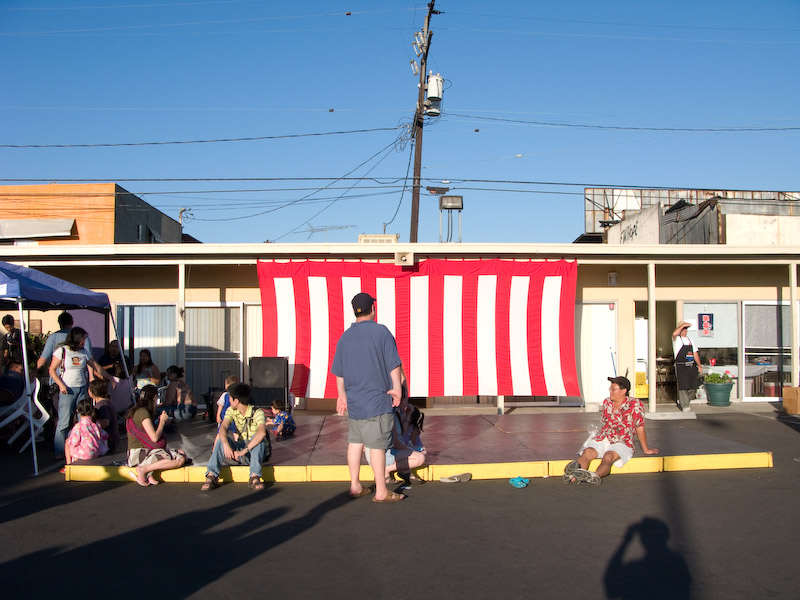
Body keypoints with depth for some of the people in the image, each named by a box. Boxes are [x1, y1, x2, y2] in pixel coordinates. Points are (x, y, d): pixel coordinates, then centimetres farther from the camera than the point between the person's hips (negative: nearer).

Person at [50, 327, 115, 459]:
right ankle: (59, 451, 1)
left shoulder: (84, 352, 11)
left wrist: (110, 378, 17)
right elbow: (52, 370, -2)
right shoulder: (62, 351, -2)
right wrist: (61, 385, -13)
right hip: (67, 390, -5)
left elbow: (96, 367, 17)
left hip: (82, 389, 5)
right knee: (64, 421, -6)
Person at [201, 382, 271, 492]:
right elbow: (223, 428, -19)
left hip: (259, 451, -4)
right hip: (242, 450, 4)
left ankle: (255, 477, -42)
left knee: (258, 437, -35)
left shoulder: (257, 413, -21)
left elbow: (262, 433, -40)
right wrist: (226, 444, -39)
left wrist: (244, 451, -45)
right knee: (222, 439, -20)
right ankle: (211, 476, -29)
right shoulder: (232, 411, -2)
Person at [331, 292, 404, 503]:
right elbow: (394, 365, -11)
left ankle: (355, 486, 21)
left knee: (355, 442, 14)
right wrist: (397, 389, -3)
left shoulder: (345, 337, 9)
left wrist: (342, 396, 24)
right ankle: (381, 492, 3)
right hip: (377, 399, -6)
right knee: (377, 445, -3)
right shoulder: (381, 331, -8)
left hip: (354, 400, 6)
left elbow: (339, 373, 15)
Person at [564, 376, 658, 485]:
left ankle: (595, 475, -67)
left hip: (622, 443, -4)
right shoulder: (606, 402, 15)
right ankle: (574, 474, -57)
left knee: (608, 457, -37)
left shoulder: (634, 404, 0)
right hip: (601, 440, 4)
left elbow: (640, 429, 4)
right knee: (587, 452, -30)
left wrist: (646, 450, 10)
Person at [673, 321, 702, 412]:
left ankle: (680, 401, 25)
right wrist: (683, 325, -20)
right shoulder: (677, 339, -1)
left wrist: (699, 365, 12)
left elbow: (695, 353, 20)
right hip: (681, 367, -6)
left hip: (692, 366, 6)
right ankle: (684, 405, 5)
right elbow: (674, 334, -26)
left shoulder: (690, 340, 20)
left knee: (694, 387, 5)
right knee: (683, 387, -6)